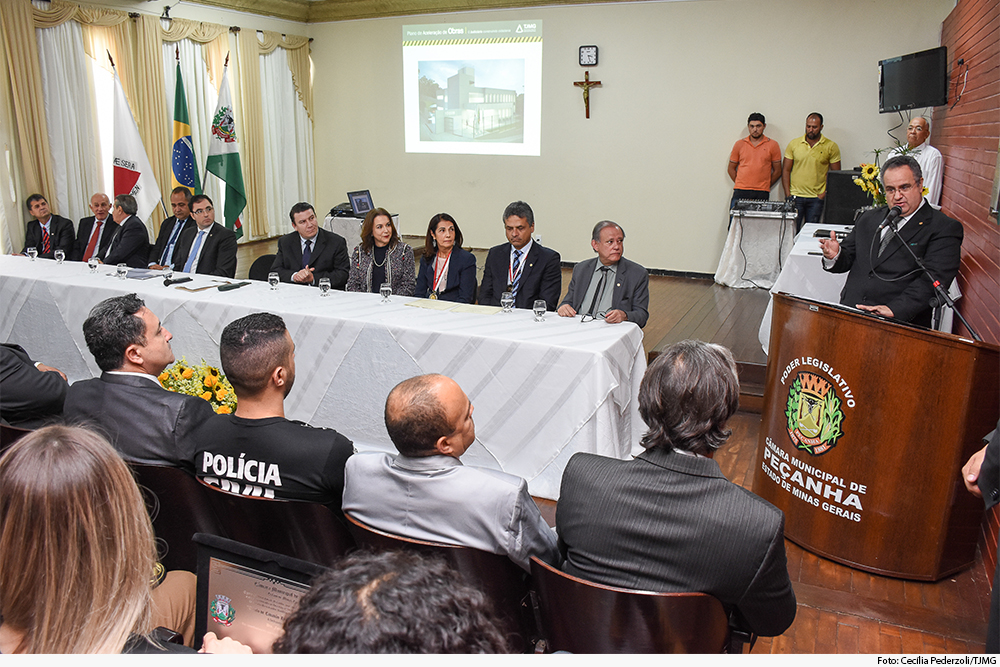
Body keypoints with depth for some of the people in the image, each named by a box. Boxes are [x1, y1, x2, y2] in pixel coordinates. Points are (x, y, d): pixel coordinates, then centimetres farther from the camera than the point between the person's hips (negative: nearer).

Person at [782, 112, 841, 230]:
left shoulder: (831, 147, 2)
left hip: (816, 198, -1)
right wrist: (787, 194, -2)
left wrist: (826, 193, -6)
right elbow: (786, 170, 7)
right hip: (795, 196, 1)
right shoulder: (794, 144, 6)